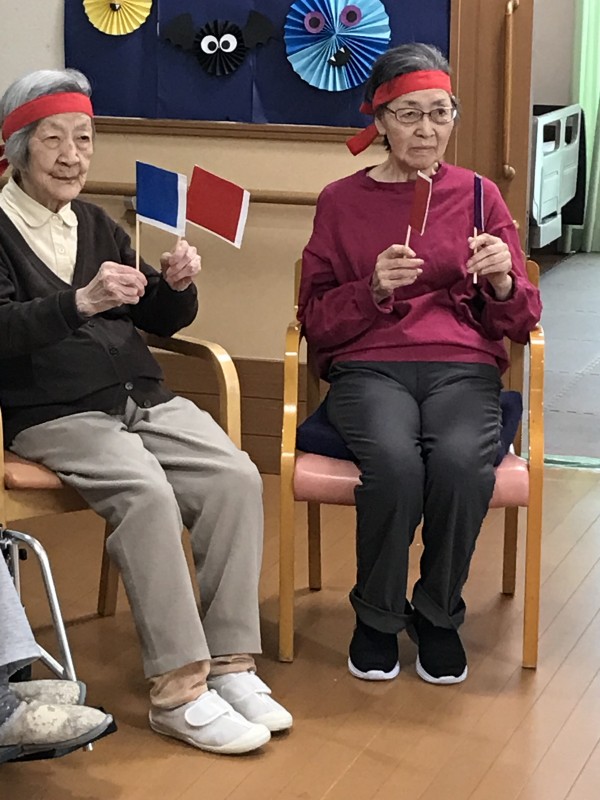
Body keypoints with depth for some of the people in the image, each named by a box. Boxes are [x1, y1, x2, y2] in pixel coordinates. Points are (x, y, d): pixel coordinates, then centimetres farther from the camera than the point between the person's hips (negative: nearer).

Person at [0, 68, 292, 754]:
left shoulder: (96, 224, 20)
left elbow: (159, 320, 21)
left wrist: (176, 285, -2)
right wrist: (79, 301, -29)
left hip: (143, 400, 6)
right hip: (55, 414, -6)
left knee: (237, 477, -20)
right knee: (146, 493, -32)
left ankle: (229, 663, -16)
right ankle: (178, 689, -27)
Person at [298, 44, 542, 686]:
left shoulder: (478, 195, 12)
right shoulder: (342, 201, 10)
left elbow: (520, 323, 12)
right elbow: (315, 320, 8)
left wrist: (502, 282, -11)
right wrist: (373, 289, -11)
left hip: (462, 366, 1)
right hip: (368, 367, -1)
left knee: (462, 462, -34)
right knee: (394, 461, -35)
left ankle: (438, 615, -6)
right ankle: (377, 616, -7)